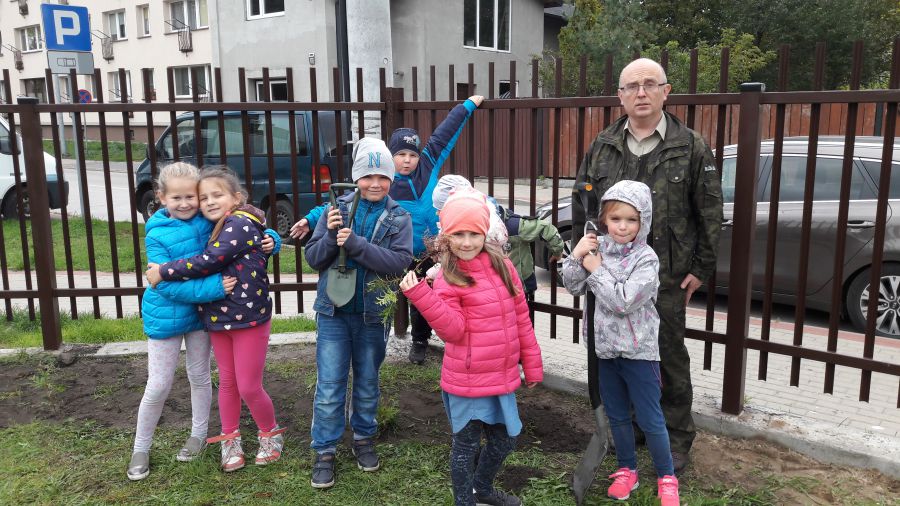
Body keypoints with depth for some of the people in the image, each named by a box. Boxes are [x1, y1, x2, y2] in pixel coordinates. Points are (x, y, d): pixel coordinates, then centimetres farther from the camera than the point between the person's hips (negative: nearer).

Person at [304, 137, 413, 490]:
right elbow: (313, 258, -2)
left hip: (373, 314, 0)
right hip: (333, 312, 0)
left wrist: (356, 244, -25)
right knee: (329, 387, 2)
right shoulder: (337, 209, -1)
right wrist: (330, 236, -21)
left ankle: (363, 439, 35)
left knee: (367, 384, 16)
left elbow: (400, 263, -16)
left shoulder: (399, 219, -2)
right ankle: (325, 452, 16)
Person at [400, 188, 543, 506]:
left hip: (502, 376, 6)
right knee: (466, 444, 9)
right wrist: (421, 295, -29)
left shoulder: (502, 265, 1)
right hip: (467, 380, -5)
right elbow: (452, 331, -19)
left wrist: (532, 364, 10)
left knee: (504, 441, 21)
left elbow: (521, 318, 7)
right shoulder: (448, 279, -12)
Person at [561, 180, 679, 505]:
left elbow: (624, 302, -25)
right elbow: (574, 288, 1)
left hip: (638, 350, -5)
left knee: (650, 419, 5)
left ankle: (667, 477, 24)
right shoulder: (598, 248, -1)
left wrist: (596, 270, -18)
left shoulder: (646, 259, -17)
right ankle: (627, 469, 35)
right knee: (616, 415, 17)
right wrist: (576, 258, -14)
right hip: (606, 347, 5)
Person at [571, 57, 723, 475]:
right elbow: (580, 205, 10)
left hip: (666, 277, -3)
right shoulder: (602, 147, 6)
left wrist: (701, 268, -4)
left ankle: (677, 439, 25)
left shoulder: (690, 147, -3)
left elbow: (710, 213, -1)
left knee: (670, 358, 8)